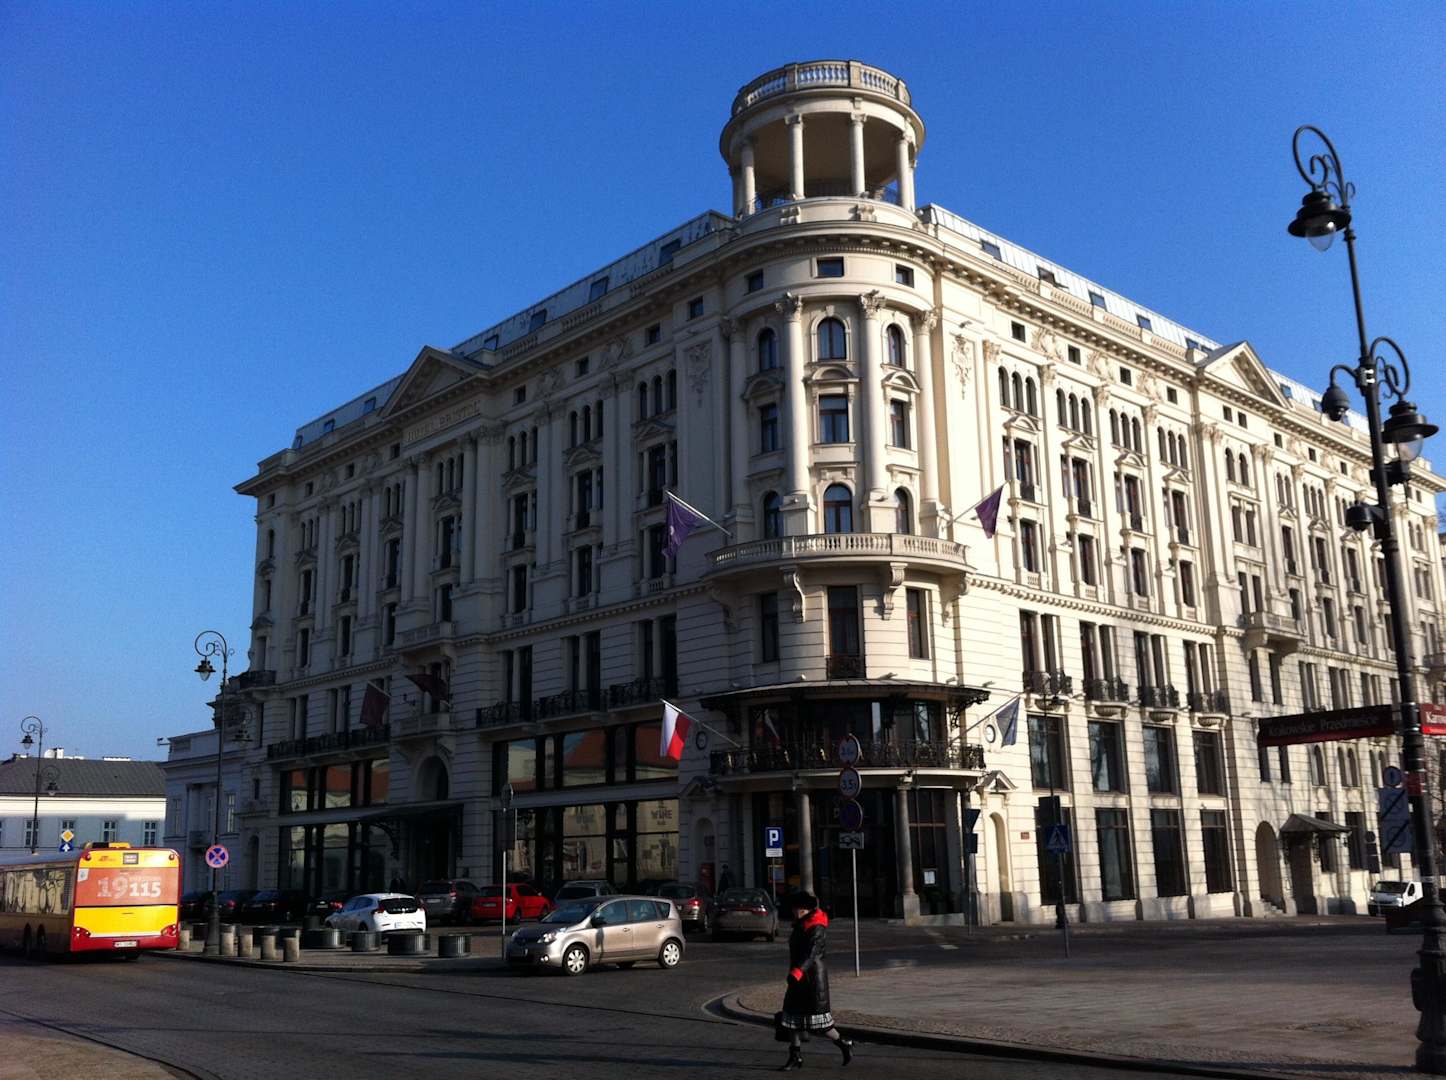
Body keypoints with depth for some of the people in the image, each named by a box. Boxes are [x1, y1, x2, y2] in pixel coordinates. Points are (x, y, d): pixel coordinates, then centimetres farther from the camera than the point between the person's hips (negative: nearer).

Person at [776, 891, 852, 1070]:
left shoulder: (817, 928, -17)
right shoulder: (800, 926, 11)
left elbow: (811, 953, -31)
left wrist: (797, 971, -44)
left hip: (814, 977, -9)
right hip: (799, 978, 9)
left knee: (817, 1019, -2)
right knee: (792, 1017, 4)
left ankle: (845, 1044, 18)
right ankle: (795, 1057, 11)